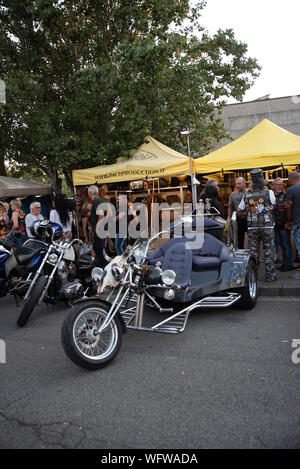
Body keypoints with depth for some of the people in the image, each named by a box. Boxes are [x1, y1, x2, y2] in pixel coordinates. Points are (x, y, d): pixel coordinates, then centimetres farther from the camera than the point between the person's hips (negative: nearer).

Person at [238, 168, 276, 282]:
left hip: (252, 228, 2)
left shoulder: (247, 196, 0)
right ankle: (270, 275, 11)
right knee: (269, 252, 7)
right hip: (268, 227, -2)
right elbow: (274, 204, 11)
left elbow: (238, 210, 10)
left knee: (253, 252, 8)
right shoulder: (269, 193, -6)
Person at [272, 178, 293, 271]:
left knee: (286, 244, 0)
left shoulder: (285, 196, -6)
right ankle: (284, 263, 22)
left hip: (284, 226, -6)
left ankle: (289, 264, 7)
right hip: (276, 226, 6)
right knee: (281, 245, 13)